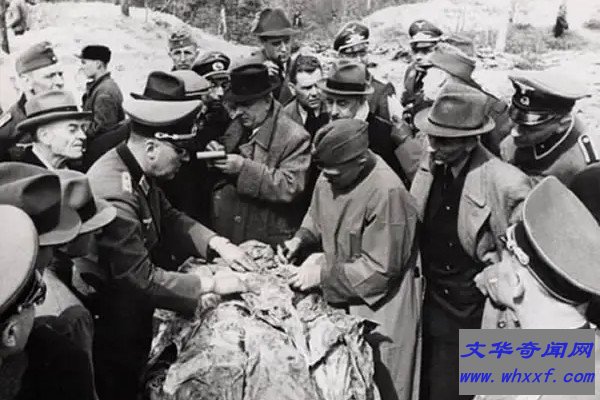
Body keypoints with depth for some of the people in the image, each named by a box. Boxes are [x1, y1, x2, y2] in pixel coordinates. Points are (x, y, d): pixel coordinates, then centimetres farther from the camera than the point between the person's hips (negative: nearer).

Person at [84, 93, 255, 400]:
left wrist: (218, 243, -9)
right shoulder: (114, 195, -36)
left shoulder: (137, 169, -9)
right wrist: (211, 285, -24)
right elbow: (142, 280, -32)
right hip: (111, 318, -8)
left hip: (132, 306, 8)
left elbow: (168, 218, 4)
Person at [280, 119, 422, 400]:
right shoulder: (332, 174, -8)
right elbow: (318, 216, 12)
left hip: (377, 301, -6)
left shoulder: (387, 194, -30)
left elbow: (380, 269, -25)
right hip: (338, 293, 7)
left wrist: (323, 276, -24)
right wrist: (300, 239, -7)